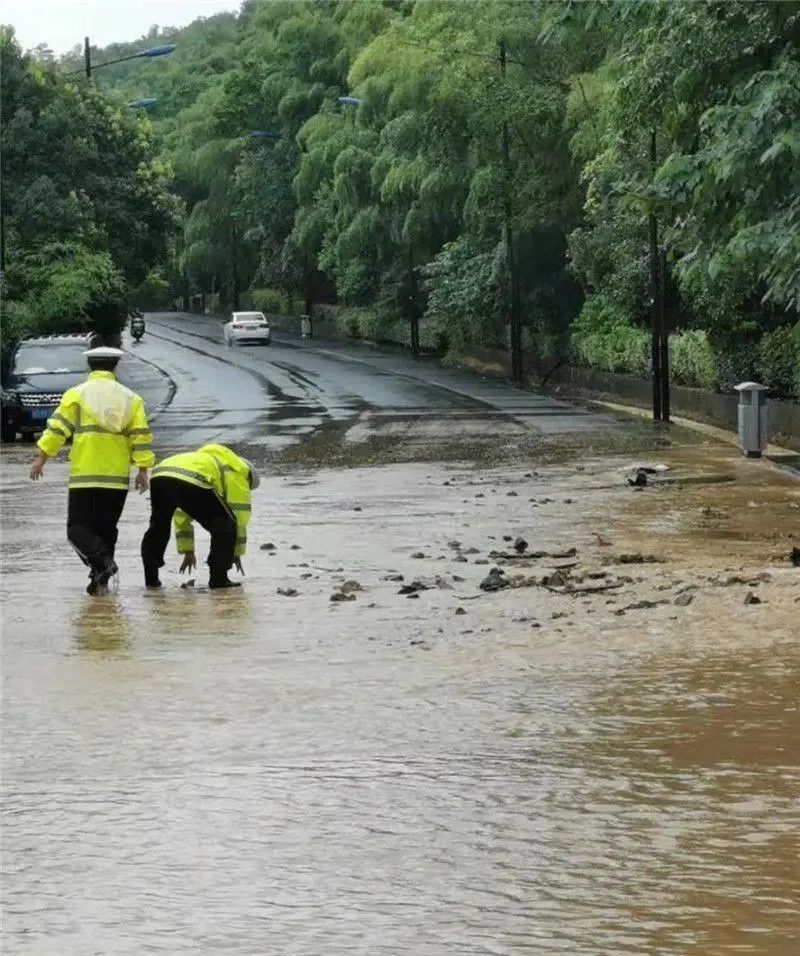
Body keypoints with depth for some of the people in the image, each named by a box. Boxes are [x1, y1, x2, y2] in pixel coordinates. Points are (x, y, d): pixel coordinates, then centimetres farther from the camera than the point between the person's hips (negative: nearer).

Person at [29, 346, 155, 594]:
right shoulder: (130, 399, 9)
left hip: (84, 475, -3)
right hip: (117, 477, 3)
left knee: (78, 527, 1)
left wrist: (41, 457, -7)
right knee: (106, 528, 12)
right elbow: (141, 435, 3)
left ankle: (101, 561, -21)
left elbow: (58, 427, -7)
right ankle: (101, 579, 7)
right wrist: (143, 469, 4)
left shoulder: (77, 394, 1)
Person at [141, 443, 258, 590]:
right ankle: (218, 578, 11)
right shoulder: (237, 473, 27)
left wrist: (187, 551, 52)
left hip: (159, 477, 7)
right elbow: (240, 516, 25)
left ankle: (151, 577, 32)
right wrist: (237, 553, 37)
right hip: (192, 483, -7)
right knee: (225, 525, 11)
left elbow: (181, 517, 49)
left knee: (157, 528, 32)